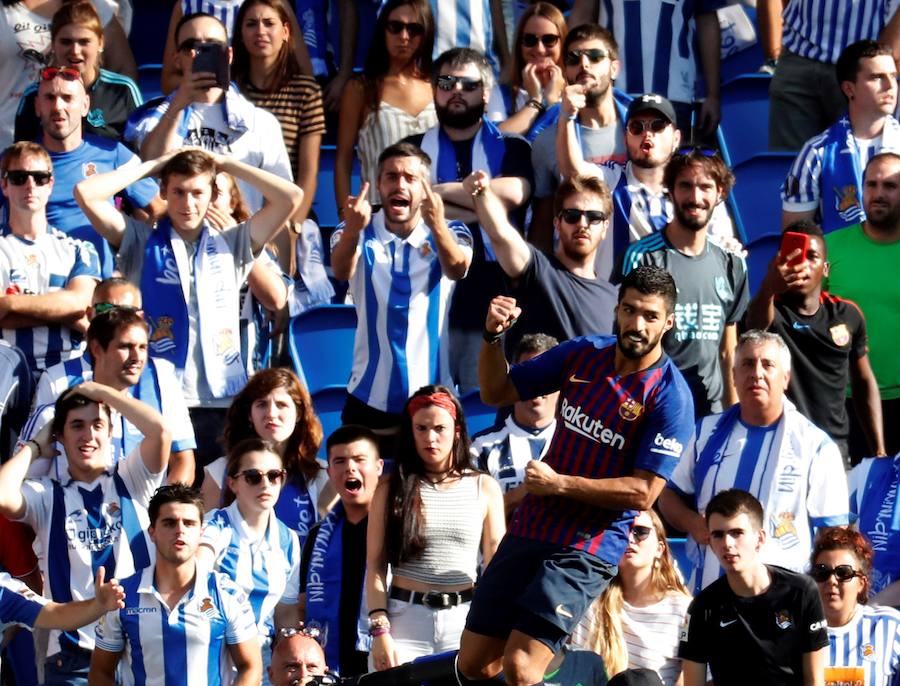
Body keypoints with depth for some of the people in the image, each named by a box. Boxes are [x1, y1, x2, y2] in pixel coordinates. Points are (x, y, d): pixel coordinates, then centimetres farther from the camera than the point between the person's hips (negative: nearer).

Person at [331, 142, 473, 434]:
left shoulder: (449, 234, 1)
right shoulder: (362, 233, 1)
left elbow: (457, 270, -21)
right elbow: (341, 271, -20)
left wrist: (437, 227, -42)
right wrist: (352, 229, -42)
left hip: (432, 394, 0)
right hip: (369, 395, 0)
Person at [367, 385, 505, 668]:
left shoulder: (484, 488, 7)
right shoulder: (391, 490, 5)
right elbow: (375, 565, 0)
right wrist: (379, 630, -10)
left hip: (464, 620, 1)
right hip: (405, 617, -1)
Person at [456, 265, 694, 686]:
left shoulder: (670, 396, -13)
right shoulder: (582, 354, 5)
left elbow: (643, 492, -16)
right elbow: (497, 392, 11)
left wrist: (559, 483, -18)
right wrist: (492, 336, -7)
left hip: (588, 550, -6)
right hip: (530, 529, 6)